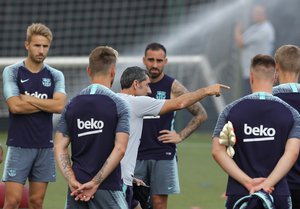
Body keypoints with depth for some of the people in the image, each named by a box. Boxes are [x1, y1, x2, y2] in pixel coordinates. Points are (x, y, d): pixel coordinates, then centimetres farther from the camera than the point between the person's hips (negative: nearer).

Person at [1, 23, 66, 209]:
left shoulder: (55, 75, 8)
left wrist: (28, 99, -9)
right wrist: (46, 105, -6)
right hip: (19, 145, -3)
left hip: (45, 146, 3)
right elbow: (15, 106, -14)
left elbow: (60, 105, -9)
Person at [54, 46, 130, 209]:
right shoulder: (119, 104, -6)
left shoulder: (72, 104, 7)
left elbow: (59, 147, 2)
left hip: (78, 187, 4)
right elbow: (119, 149, -14)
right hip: (108, 188, -4)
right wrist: (95, 182, -13)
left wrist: (72, 181, -4)